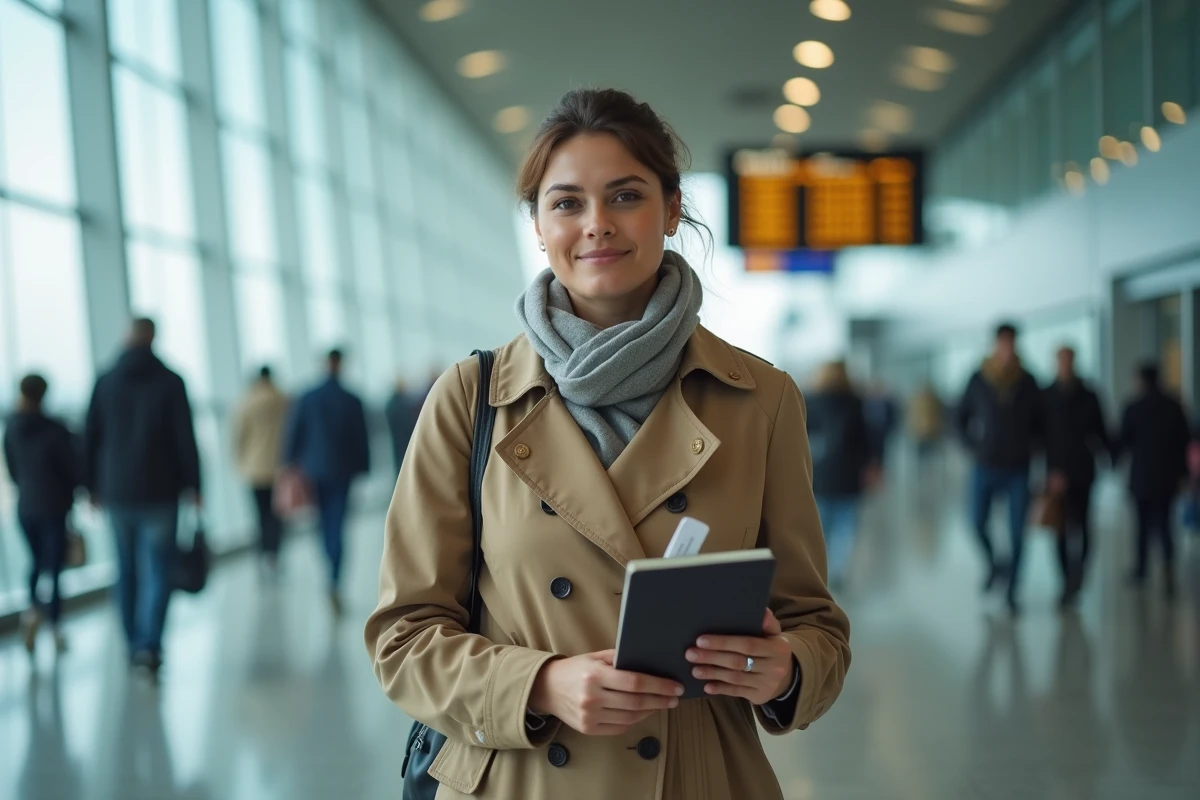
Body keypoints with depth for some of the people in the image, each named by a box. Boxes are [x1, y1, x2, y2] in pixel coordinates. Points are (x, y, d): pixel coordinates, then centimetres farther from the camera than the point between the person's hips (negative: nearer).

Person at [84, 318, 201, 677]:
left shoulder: (105, 383, 3)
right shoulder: (170, 382, -6)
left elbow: (90, 439, 4)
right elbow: (185, 438, -9)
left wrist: (94, 486, 13)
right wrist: (193, 485, -1)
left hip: (117, 493, 3)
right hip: (159, 493, -3)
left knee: (127, 570, 15)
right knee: (157, 571, -2)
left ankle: (134, 645, 23)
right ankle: (150, 645, -15)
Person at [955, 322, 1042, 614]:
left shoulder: (1028, 383, -2)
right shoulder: (979, 381, -2)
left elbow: (1039, 422, 10)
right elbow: (961, 417, 9)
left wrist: (1030, 447, -1)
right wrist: (974, 447, 2)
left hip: (1018, 470, 0)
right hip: (986, 467, 0)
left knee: (1017, 532, -2)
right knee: (978, 522, -2)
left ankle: (1012, 593, 8)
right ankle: (993, 564, 29)